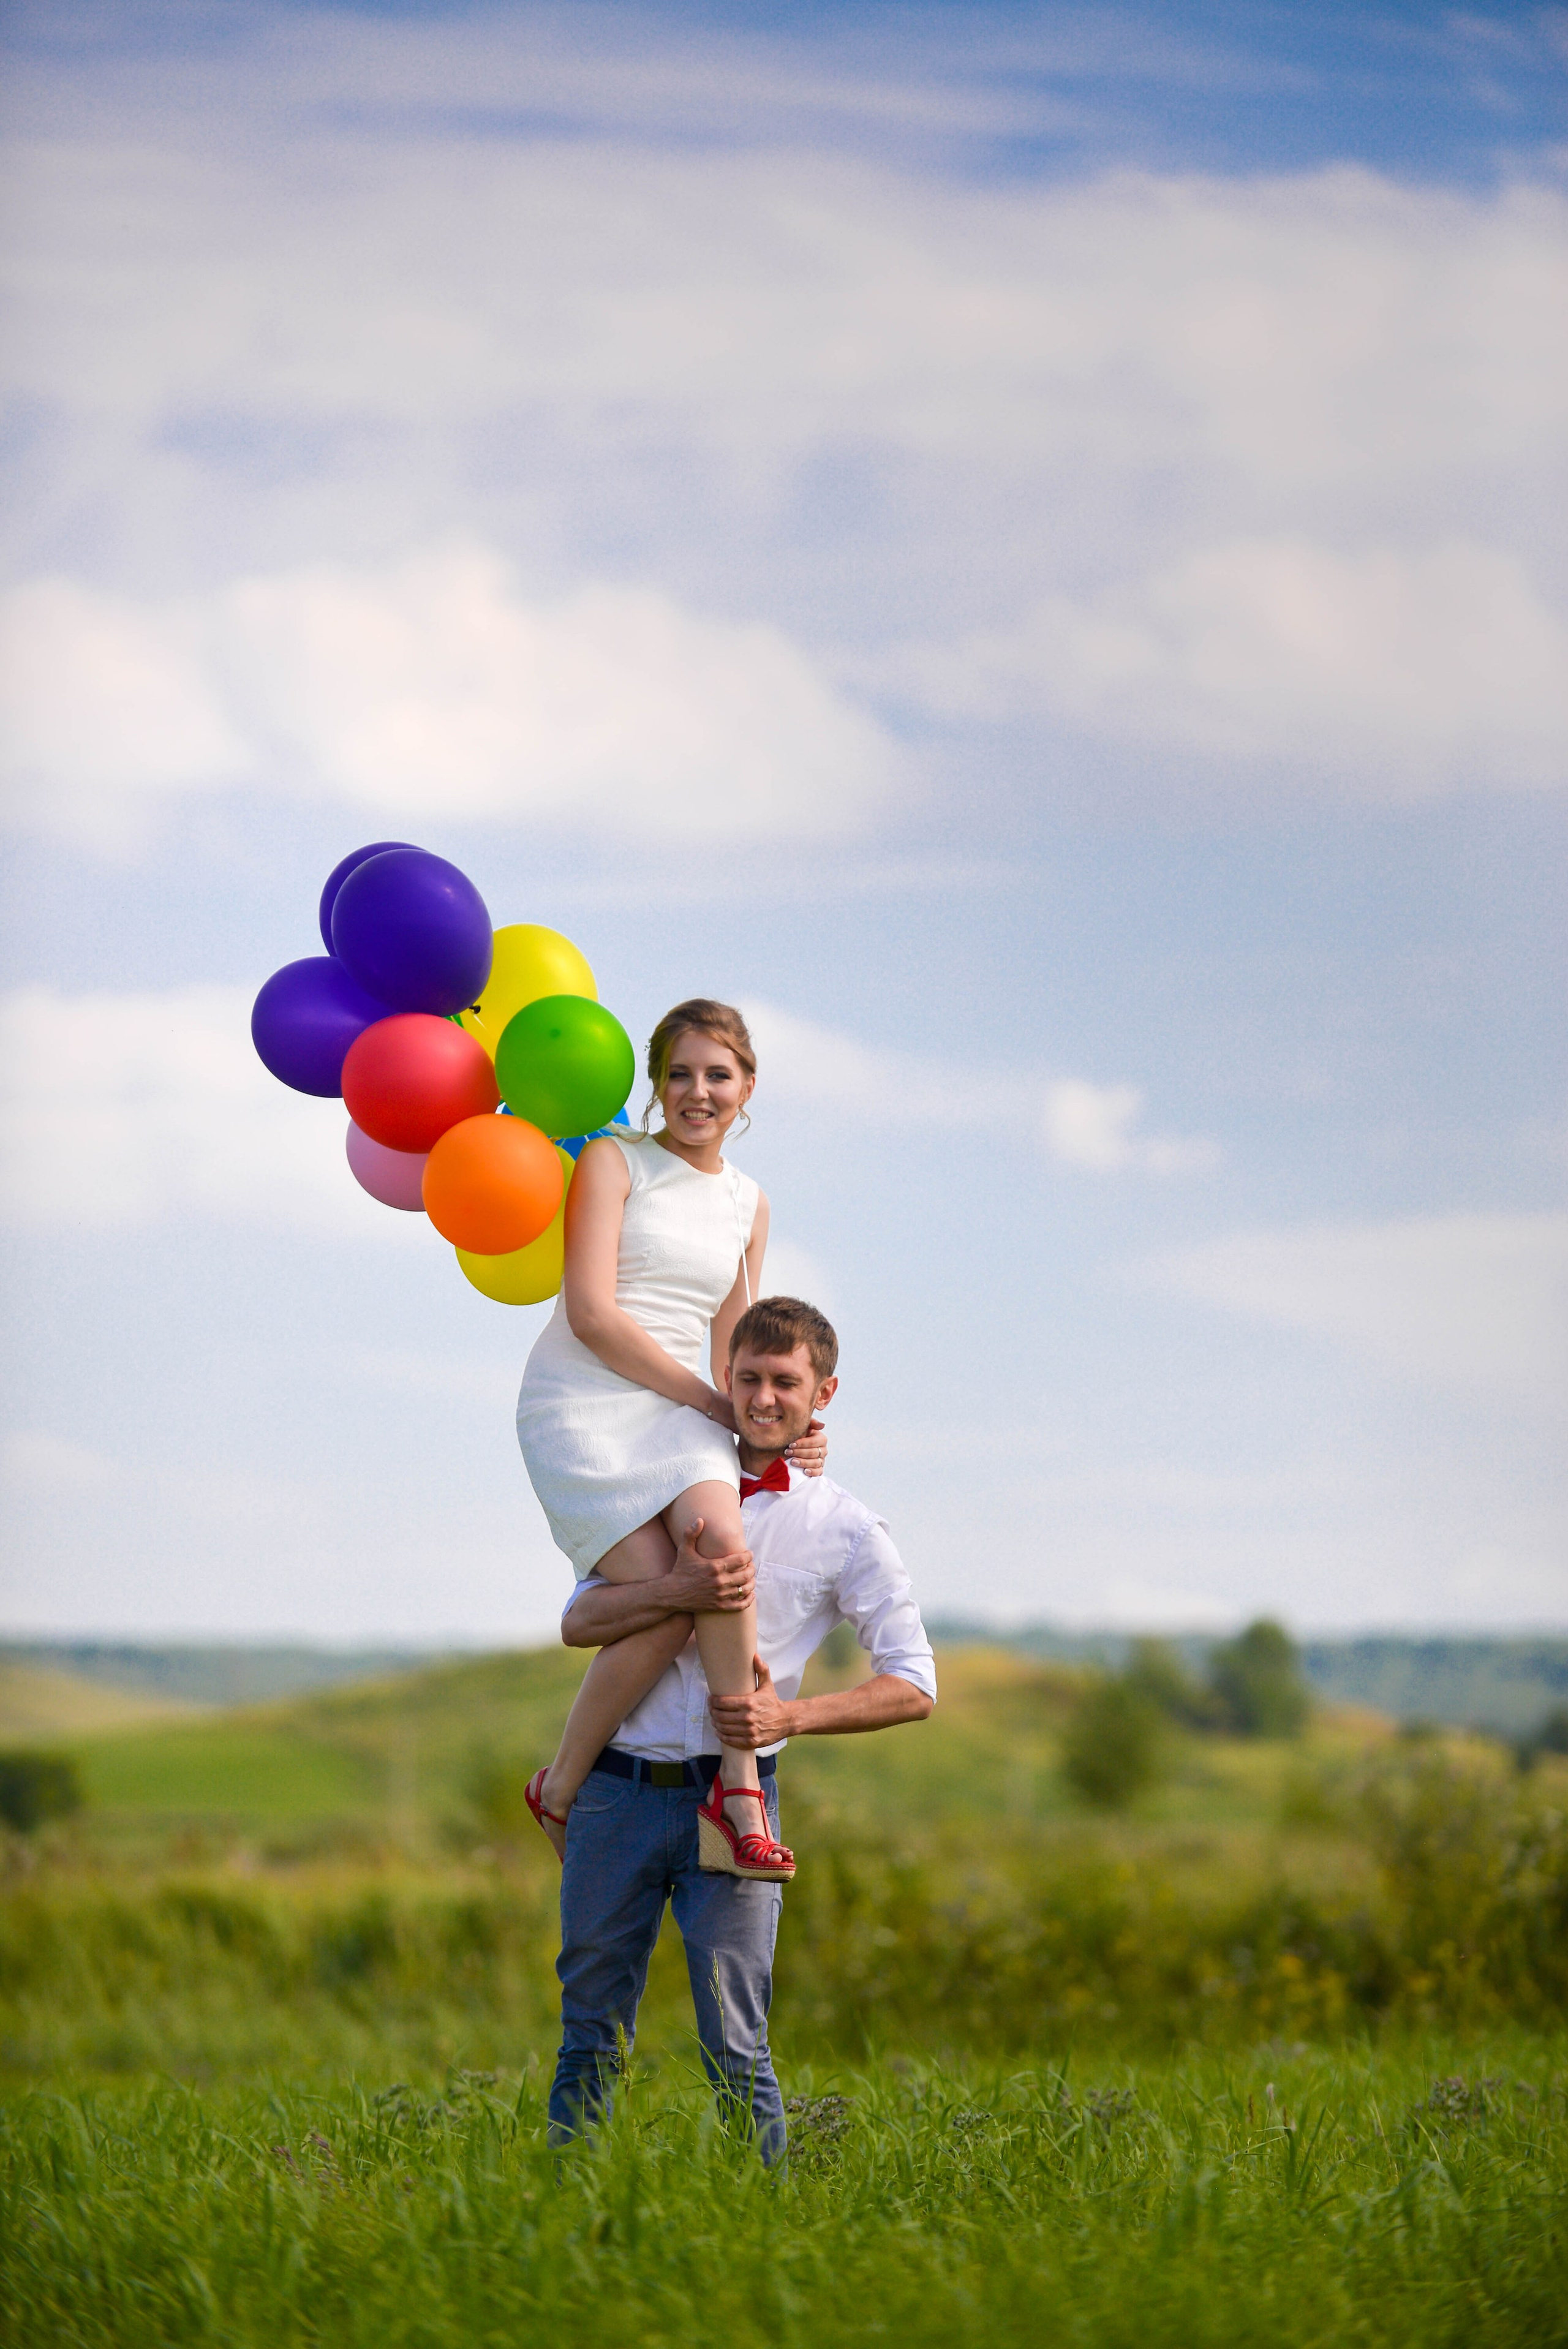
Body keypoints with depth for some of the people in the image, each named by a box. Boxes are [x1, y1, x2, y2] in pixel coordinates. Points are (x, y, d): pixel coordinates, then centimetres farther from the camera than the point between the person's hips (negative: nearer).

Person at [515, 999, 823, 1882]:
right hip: (581, 1407, -4)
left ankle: (739, 1781, -29)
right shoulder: (615, 1161, 2)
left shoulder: (748, 1205, 19)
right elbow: (592, 1315, -9)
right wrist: (717, 1405, -8)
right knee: (662, 1609, -24)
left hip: (682, 1414, 4)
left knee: (719, 1534, -31)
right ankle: (561, 1787, -2)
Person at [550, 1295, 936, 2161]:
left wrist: (790, 1716, -15)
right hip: (618, 1788, 3)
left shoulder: (845, 1530, 2)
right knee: (591, 2037, 8)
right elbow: (580, 1621, 2)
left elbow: (913, 1686, 0)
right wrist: (679, 1592, -17)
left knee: (734, 2048, -5)